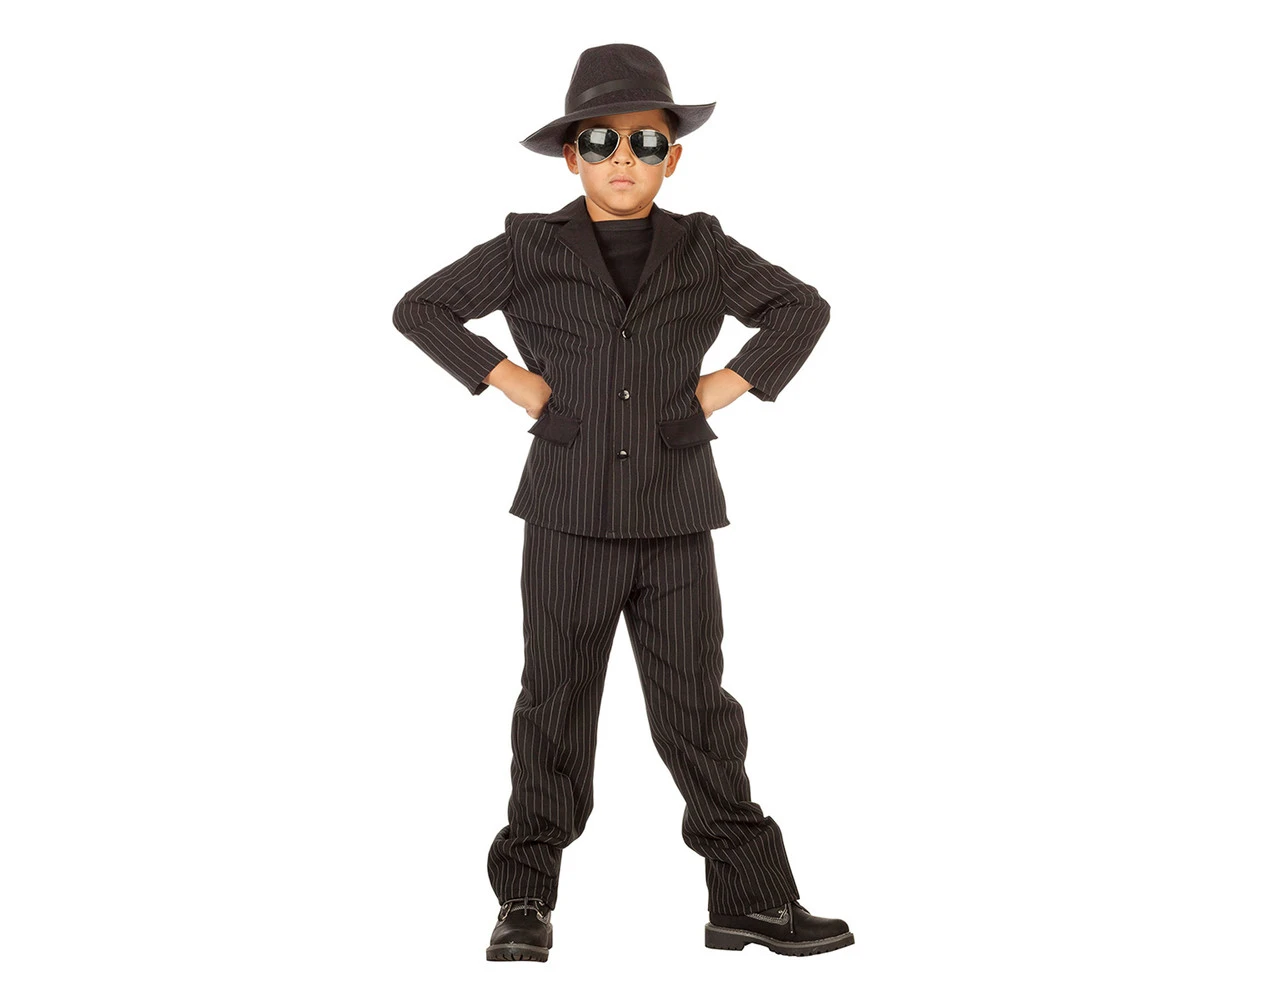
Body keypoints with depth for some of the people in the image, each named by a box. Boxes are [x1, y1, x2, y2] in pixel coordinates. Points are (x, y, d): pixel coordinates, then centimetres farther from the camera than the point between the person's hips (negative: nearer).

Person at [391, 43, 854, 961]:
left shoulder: (702, 250, 7)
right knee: (556, 707, 5)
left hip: (676, 521, 1)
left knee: (697, 707, 4)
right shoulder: (532, 248, 3)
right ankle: (526, 901, 15)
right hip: (569, 519, -1)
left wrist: (728, 385, 5)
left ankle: (750, 898, 10)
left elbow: (802, 307, 17)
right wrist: (511, 382, -2)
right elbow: (421, 308, 7)